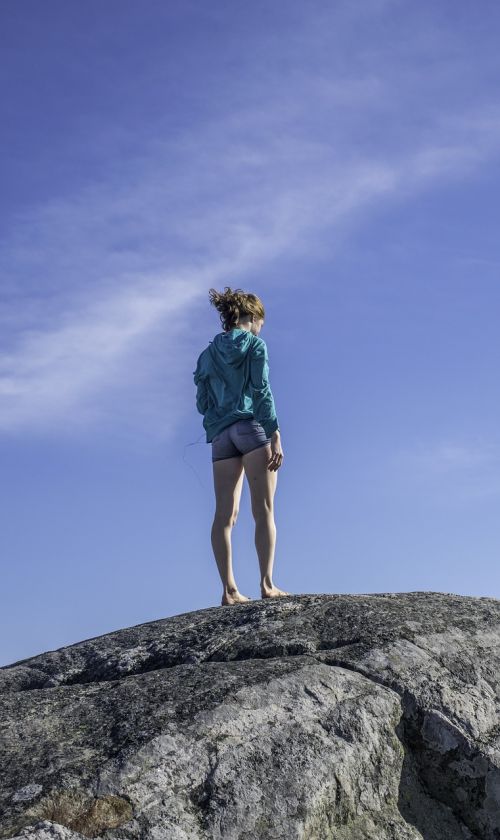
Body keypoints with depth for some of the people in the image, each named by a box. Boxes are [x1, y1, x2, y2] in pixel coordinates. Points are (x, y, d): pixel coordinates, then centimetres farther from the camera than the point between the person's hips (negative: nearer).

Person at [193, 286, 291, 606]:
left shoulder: (208, 354, 19)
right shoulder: (254, 344, 3)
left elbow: (202, 403, 15)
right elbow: (262, 390, -8)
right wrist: (275, 435, -12)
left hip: (221, 435, 5)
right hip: (252, 426, -5)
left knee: (225, 514, -1)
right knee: (264, 510, -5)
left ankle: (229, 589, -8)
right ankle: (267, 583, -13)